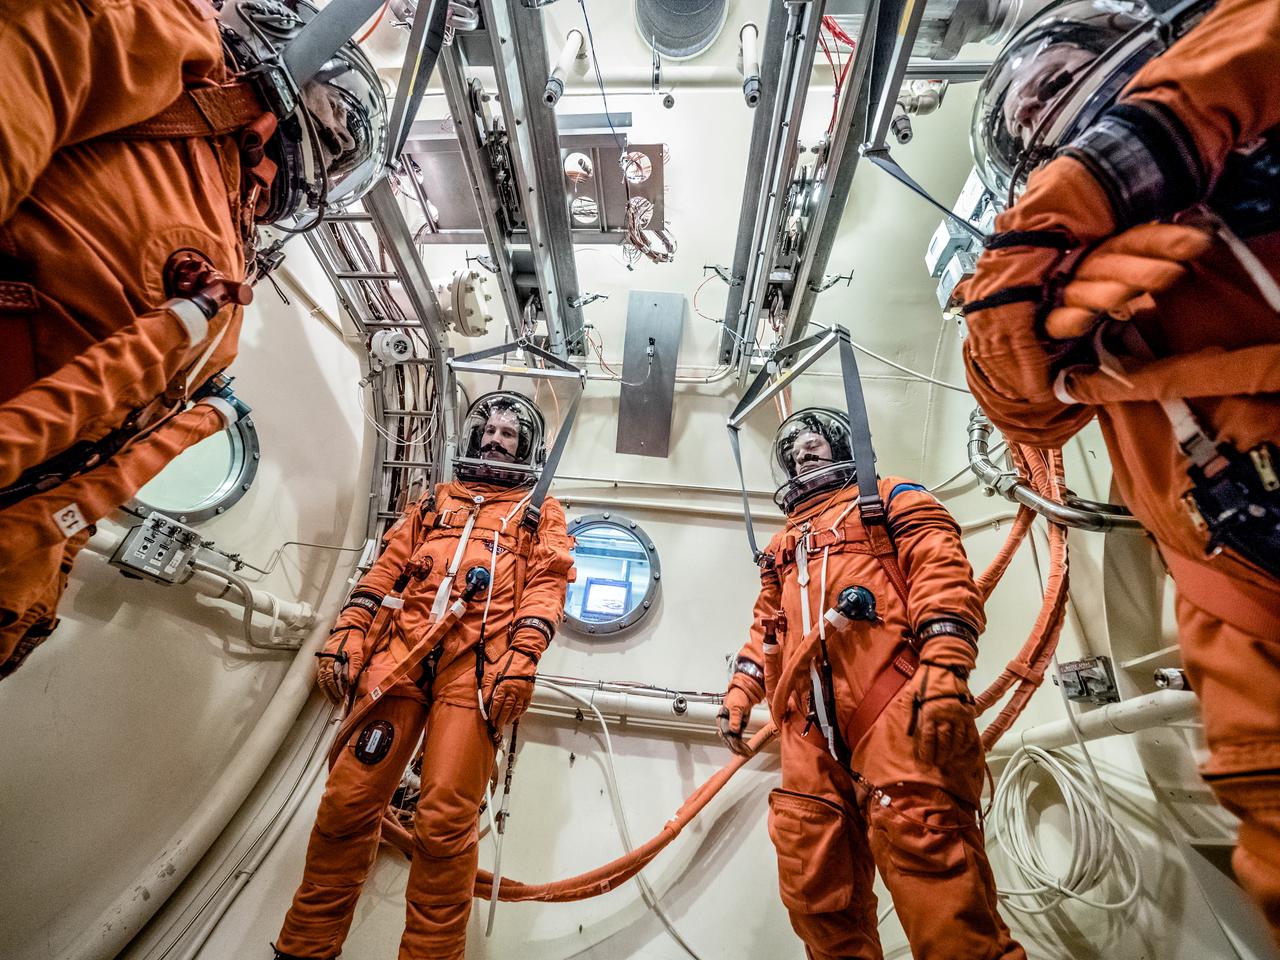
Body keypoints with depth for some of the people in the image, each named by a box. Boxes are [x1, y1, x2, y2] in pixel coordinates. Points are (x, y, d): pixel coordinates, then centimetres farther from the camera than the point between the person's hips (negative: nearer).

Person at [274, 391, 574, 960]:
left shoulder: (539, 511, 15)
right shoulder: (435, 502, 25)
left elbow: (546, 583, 1)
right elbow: (387, 569, 18)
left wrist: (522, 662, -12)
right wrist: (346, 635, 5)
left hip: (476, 667, -3)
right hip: (401, 654, 4)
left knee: (444, 822, -6)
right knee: (347, 802, 4)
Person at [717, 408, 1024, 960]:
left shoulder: (889, 499, 14)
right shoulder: (786, 543, 30)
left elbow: (942, 573, -3)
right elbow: (766, 626, 27)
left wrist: (942, 669, -18)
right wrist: (739, 691, 15)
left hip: (893, 705, -5)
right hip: (810, 722, 6)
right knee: (814, 886, 7)